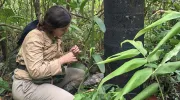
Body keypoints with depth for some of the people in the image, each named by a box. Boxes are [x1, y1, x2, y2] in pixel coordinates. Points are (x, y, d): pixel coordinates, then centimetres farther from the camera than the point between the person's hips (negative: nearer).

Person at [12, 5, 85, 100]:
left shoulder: (54, 36, 4)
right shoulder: (35, 38, -22)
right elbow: (36, 71, -29)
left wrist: (70, 54, -7)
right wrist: (63, 60, -24)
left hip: (47, 78, 9)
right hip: (28, 85, -9)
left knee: (80, 74, 6)